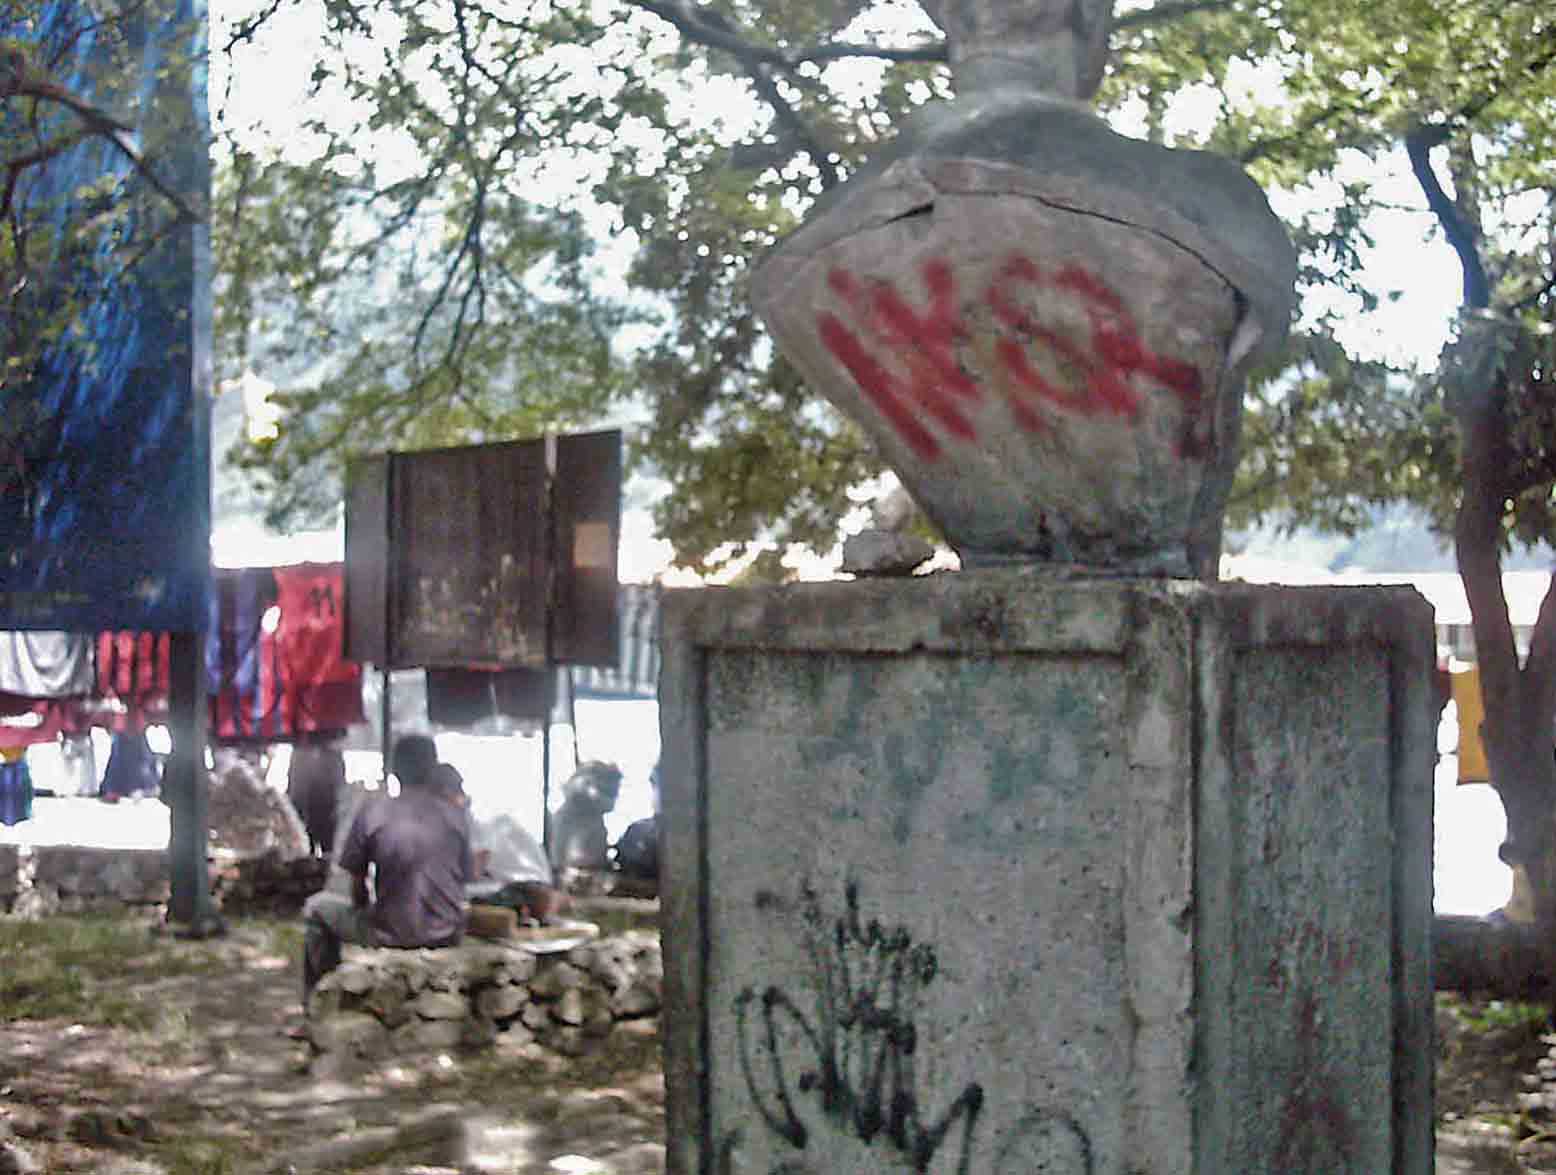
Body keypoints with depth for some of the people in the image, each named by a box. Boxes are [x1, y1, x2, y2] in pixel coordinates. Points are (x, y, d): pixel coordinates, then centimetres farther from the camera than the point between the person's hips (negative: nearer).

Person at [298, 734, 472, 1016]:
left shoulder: (372, 812, -7)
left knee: (316, 907, 21)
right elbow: (464, 877, 8)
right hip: (447, 934, 3)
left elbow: (357, 883, -1)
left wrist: (364, 907, 20)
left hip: (392, 934, -3)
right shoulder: (456, 816, 0)